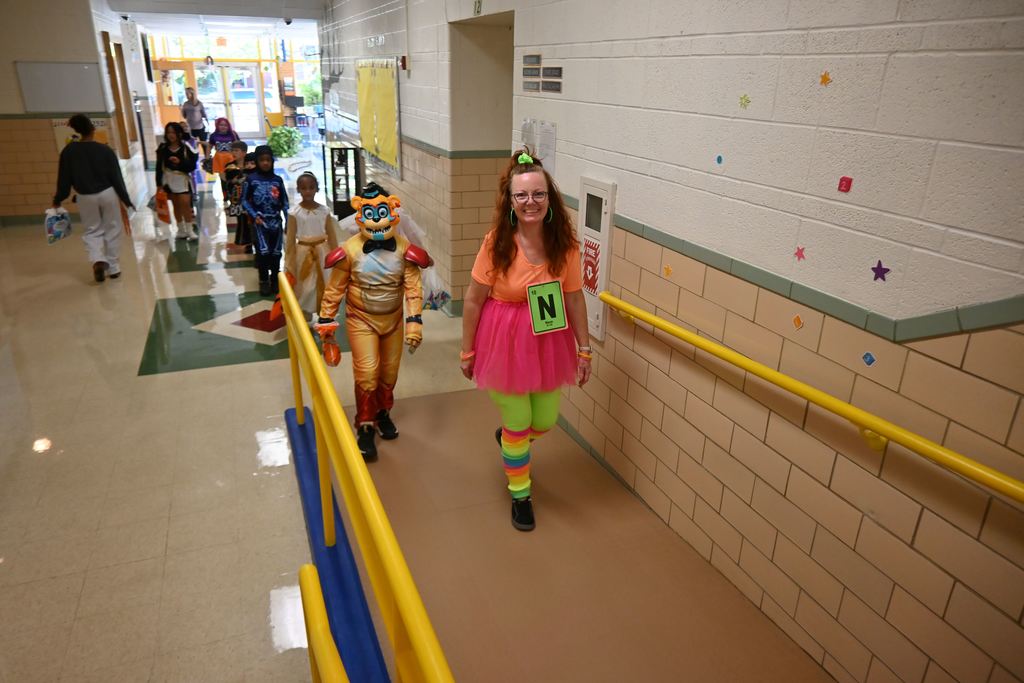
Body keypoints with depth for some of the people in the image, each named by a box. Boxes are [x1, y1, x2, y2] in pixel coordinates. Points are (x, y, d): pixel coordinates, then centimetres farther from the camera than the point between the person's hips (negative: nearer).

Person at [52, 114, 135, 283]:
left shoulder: (68, 151, -5)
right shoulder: (105, 150, -9)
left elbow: (64, 178, -1)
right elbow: (116, 177, -8)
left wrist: (58, 199, 12)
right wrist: (126, 199, 0)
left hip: (85, 197, 1)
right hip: (107, 194, -1)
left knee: (92, 231, 14)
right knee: (112, 230, 11)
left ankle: (98, 260, -11)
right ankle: (114, 268, 14)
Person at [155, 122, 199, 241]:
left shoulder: (186, 148, -6)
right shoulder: (162, 148, 1)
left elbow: (192, 166, -9)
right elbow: (159, 167, 3)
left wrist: (180, 162, -25)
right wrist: (159, 183, 1)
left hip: (183, 180, -3)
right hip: (169, 180, 3)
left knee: (185, 204, -8)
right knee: (176, 205, 11)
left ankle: (190, 230, 3)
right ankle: (181, 230, 21)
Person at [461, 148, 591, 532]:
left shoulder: (564, 243, -9)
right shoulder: (497, 243, -18)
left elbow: (574, 298, -1)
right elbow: (473, 301, -9)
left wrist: (584, 349, 2)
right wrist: (467, 351, -3)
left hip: (548, 342, 4)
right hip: (505, 341, -3)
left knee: (545, 421, 16)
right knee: (517, 423, 8)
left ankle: (507, 439, 52)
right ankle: (520, 493, 33)